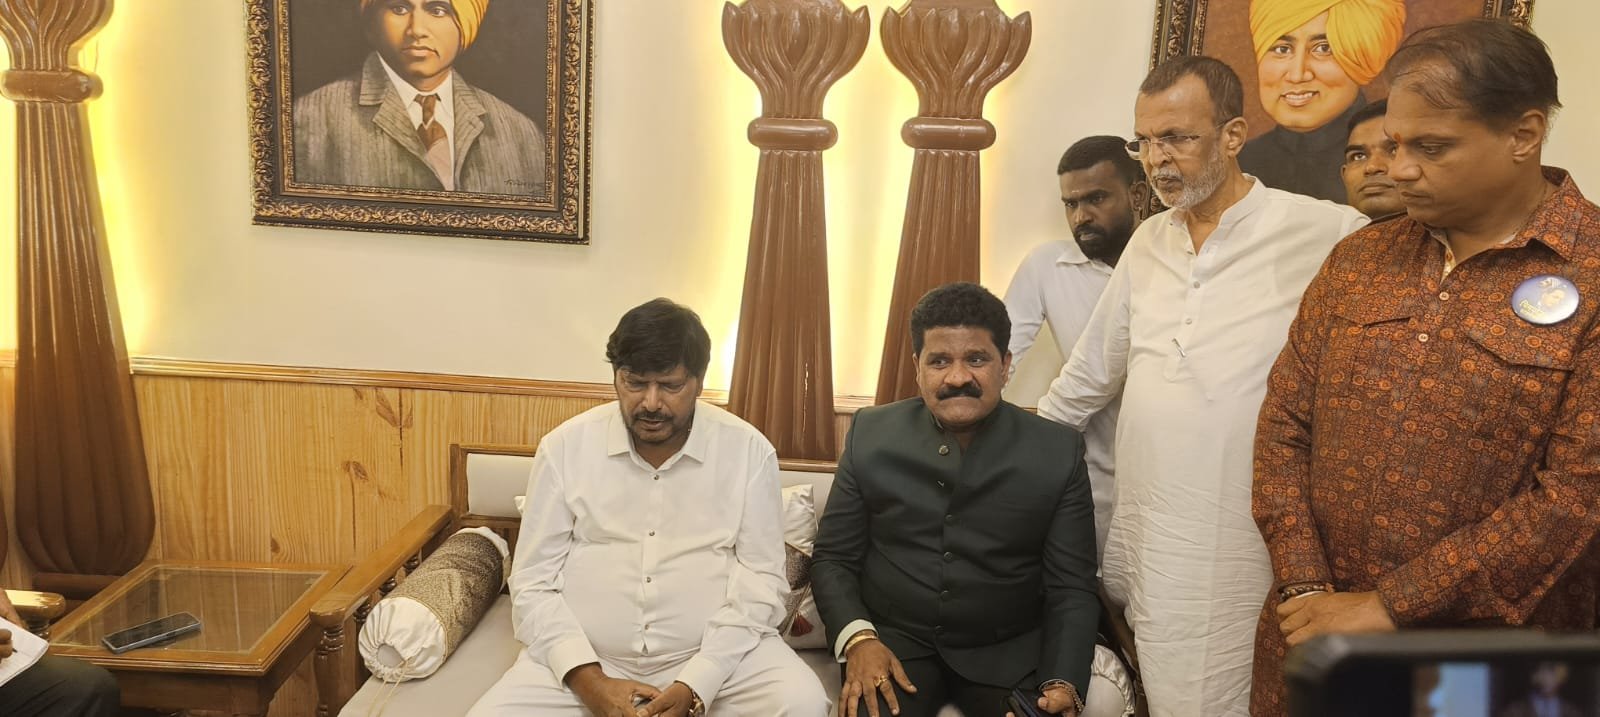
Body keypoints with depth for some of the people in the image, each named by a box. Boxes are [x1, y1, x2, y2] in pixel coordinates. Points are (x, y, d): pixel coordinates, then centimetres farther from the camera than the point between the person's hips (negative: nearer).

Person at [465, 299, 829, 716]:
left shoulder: (749, 451, -4)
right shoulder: (565, 447, -2)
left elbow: (761, 581, -5)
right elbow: (534, 584, -1)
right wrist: (591, 682, -14)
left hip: (716, 655, 0)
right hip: (586, 661, 1)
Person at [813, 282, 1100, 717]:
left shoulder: (1058, 452, -1)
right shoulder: (872, 434, 1)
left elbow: (1071, 589, 0)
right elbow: (832, 558, 5)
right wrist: (857, 639, -13)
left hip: (1008, 652, 1)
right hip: (894, 643, -1)